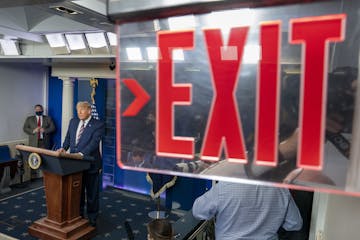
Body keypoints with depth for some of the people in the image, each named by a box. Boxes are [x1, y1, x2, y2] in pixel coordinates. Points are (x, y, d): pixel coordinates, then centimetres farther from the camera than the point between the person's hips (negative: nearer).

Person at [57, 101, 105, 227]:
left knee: (92, 193, 9)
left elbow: (94, 142, -22)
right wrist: (64, 148, -6)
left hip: (91, 163, -5)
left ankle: (92, 218, 25)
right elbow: (68, 138, 14)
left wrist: (81, 154, -34)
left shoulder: (98, 124, -12)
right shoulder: (73, 121, 8)